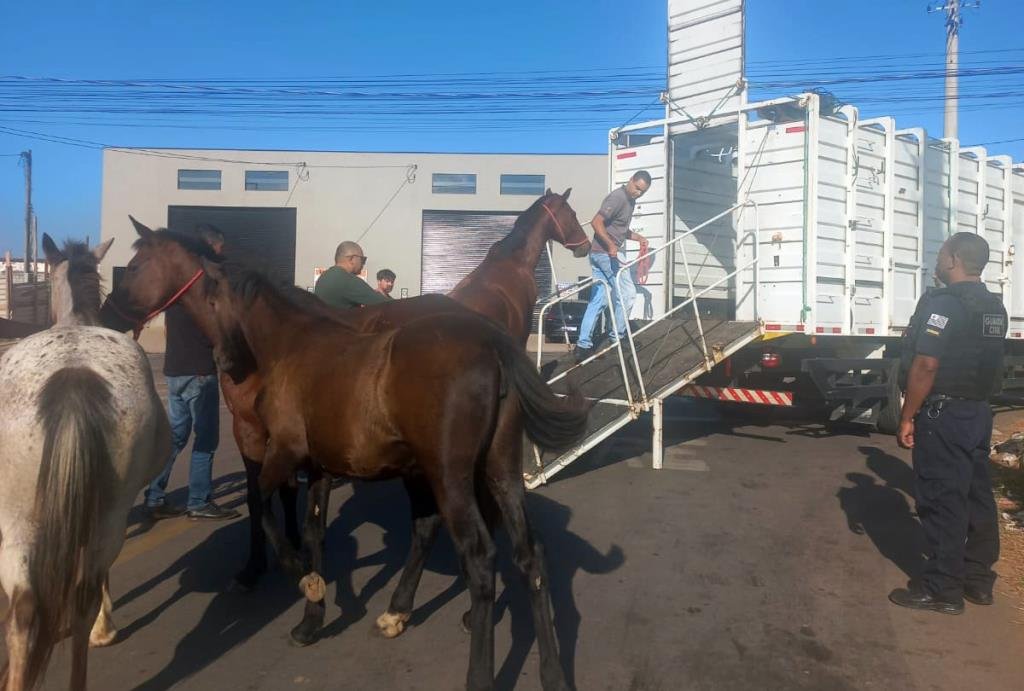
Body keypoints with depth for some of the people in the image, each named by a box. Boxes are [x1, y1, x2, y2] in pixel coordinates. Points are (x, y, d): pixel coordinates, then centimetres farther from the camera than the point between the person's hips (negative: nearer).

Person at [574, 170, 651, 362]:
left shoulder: (630, 201, 17)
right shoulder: (618, 197, -14)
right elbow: (596, 222, -22)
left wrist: (639, 238, 15)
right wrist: (611, 245, -27)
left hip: (599, 253, 10)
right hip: (607, 253, -10)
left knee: (597, 300, 7)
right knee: (627, 293, -1)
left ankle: (583, 346, 7)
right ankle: (616, 338, 8)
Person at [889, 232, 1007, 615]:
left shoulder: (943, 303, -18)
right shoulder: (994, 306, 12)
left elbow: (925, 366, -22)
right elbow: (986, 362, 19)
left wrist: (907, 417, -16)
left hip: (944, 414, -9)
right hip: (979, 412, 9)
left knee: (942, 501, -3)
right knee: (977, 496, 14)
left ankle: (943, 589, 5)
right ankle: (978, 579, 25)